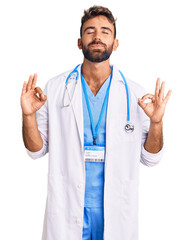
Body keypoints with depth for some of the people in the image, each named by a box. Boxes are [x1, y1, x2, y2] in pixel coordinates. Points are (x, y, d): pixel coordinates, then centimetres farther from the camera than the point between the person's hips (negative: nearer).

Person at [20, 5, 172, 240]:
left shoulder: (136, 95, -2)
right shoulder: (55, 88, 0)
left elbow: (150, 158, 2)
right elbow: (37, 150, 4)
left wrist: (156, 122, -14)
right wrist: (28, 115, -13)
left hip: (116, 212, 0)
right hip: (66, 209, 0)